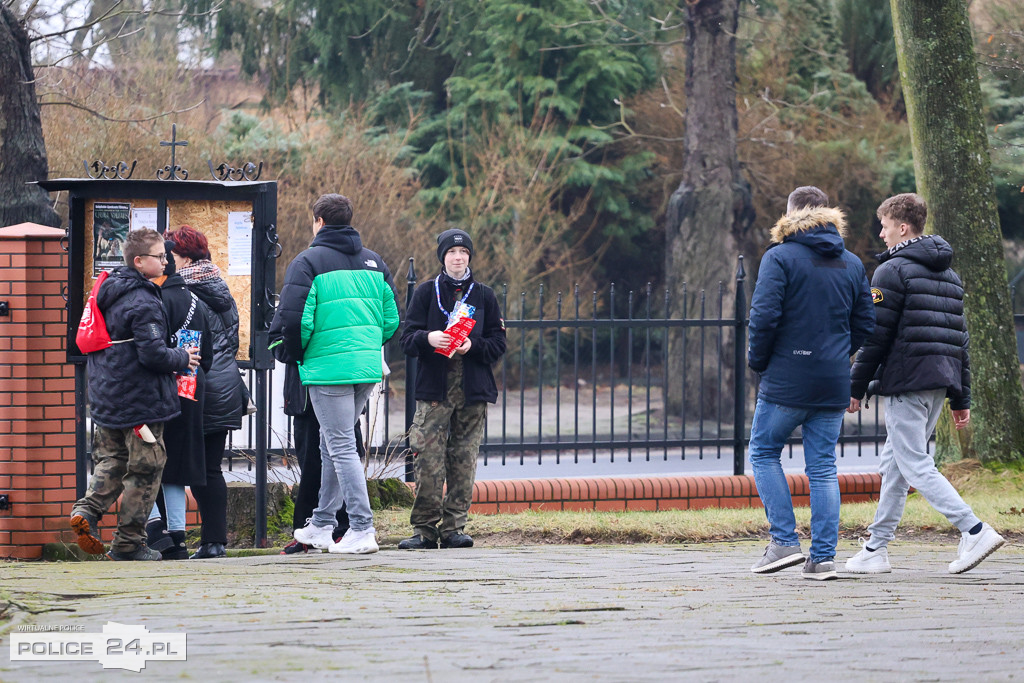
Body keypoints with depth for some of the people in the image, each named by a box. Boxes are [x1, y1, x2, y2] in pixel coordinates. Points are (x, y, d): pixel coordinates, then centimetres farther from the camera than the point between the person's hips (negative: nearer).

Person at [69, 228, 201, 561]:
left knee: (111, 460, 18)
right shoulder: (143, 302, -18)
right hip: (141, 402, -8)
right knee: (144, 470, 2)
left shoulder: (108, 293, 9)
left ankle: (88, 508, -6)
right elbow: (152, 353, -24)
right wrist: (183, 359, -6)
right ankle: (128, 542, 4)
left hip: (106, 396, 8)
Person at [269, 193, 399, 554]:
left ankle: (362, 530, -11)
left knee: (342, 447, -5)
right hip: (368, 367, 7)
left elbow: (294, 318, -14)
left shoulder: (309, 261, -6)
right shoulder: (373, 262, 13)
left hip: (328, 369, -7)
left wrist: (294, 355, 3)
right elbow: (391, 317, 13)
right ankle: (322, 526, 26)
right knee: (332, 446, 19)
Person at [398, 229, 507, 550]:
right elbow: (408, 339, 3)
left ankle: (454, 528, 4)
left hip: (473, 391, 1)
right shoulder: (426, 293, 8)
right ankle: (425, 529, -4)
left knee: (463, 462, -1)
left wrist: (474, 346, -10)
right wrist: (428, 338, -18)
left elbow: (498, 343, 9)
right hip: (434, 390, -1)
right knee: (429, 461, -8)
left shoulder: (484, 295, 11)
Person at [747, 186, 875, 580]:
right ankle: (823, 557, 2)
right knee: (823, 467, 6)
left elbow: (764, 315, -15)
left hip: (787, 380, -5)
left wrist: (757, 360, -1)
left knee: (764, 453, 10)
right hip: (834, 384, 5)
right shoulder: (852, 264, 11)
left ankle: (784, 541, 0)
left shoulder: (780, 258, -7)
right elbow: (865, 323, 11)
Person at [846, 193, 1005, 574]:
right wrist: (961, 398, 19)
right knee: (894, 464, 15)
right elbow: (960, 338, 18)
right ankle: (876, 549, 16)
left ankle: (974, 531, -20)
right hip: (939, 383, 9)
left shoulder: (893, 271, -8)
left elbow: (876, 336, -12)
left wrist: (856, 387, -4)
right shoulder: (949, 274, 18)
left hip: (905, 381, -9)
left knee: (916, 467, -8)